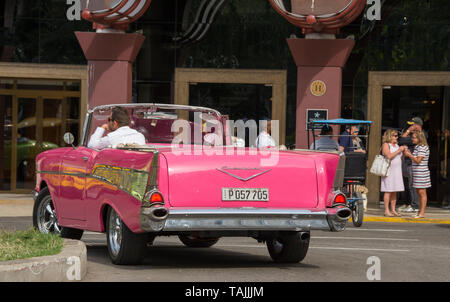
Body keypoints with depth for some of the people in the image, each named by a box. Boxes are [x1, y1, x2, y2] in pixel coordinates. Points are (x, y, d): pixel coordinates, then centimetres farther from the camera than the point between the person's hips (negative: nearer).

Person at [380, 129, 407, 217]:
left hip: (397, 170, 7)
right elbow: (389, 156, -18)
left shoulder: (396, 145, 18)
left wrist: (404, 151, 4)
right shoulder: (386, 145, -5)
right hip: (389, 170, -7)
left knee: (395, 191, 6)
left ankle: (393, 210, 8)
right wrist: (399, 150, -15)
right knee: (388, 191, -8)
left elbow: (400, 158, 21)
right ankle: (386, 210, -7)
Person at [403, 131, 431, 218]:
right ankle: (420, 212, 18)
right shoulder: (417, 147, 16)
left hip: (421, 173, -10)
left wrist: (409, 155, -12)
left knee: (422, 192, -6)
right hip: (417, 173, 10)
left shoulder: (422, 148, -14)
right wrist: (409, 154, 8)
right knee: (419, 193, 12)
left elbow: (418, 161, -20)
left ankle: (422, 213, -5)